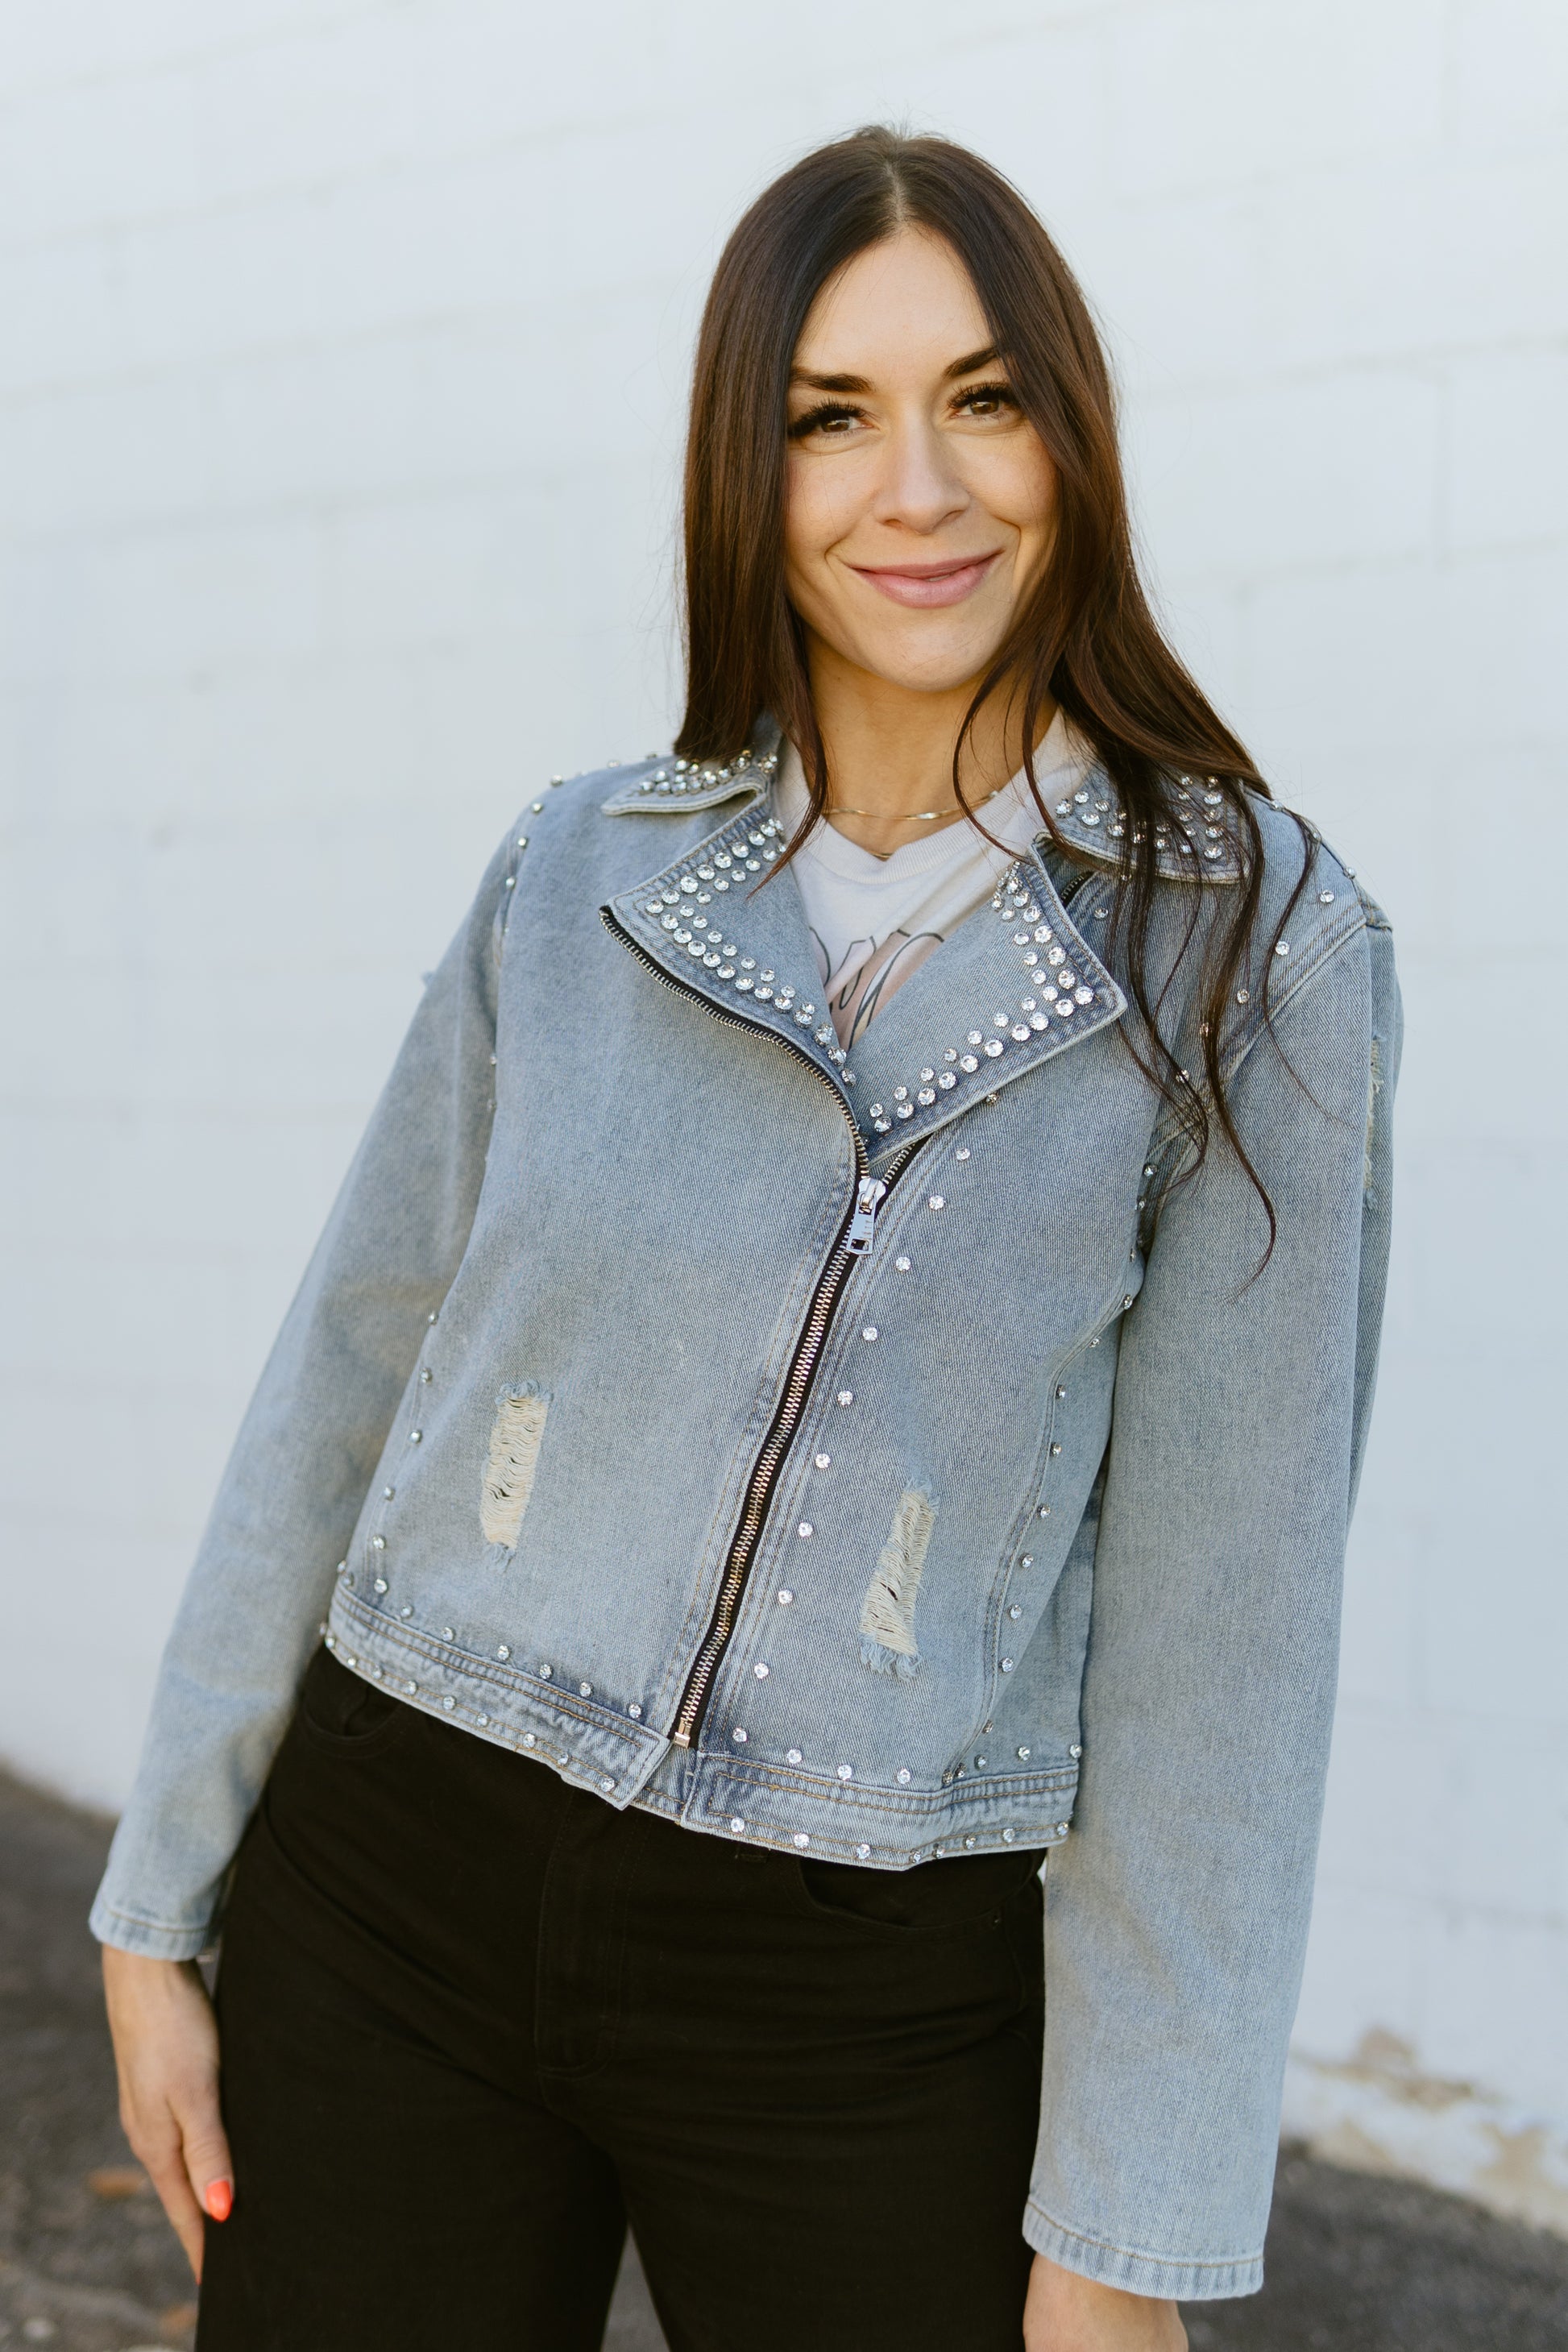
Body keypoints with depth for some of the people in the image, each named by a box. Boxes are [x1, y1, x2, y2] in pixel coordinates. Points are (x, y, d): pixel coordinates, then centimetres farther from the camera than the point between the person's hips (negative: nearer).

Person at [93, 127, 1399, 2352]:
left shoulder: (1254, 945, -9)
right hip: (396, 1912, 3)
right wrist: (161, 1911, 6)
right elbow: (347, 1385, 4)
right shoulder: (581, 872, -1)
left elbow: (1220, 1595, -8)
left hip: (873, 2008, -2)